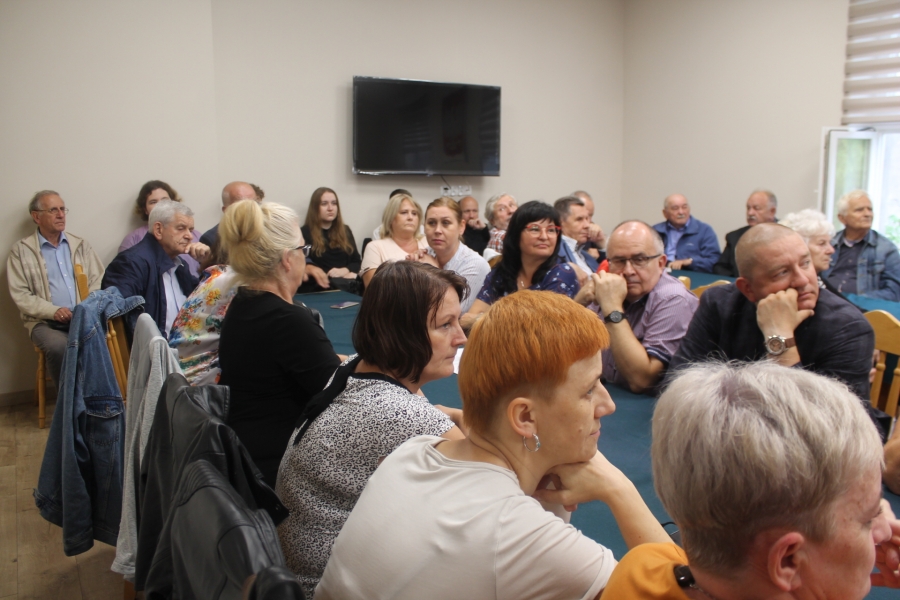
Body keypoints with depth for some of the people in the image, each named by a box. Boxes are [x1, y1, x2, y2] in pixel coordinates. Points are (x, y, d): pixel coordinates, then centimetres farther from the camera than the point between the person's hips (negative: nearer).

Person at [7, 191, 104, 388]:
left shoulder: (81, 245, 17)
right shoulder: (20, 251, 7)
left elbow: (99, 281, 12)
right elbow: (20, 295, 0)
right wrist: (53, 311, -15)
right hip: (45, 323, -2)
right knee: (59, 347, -34)